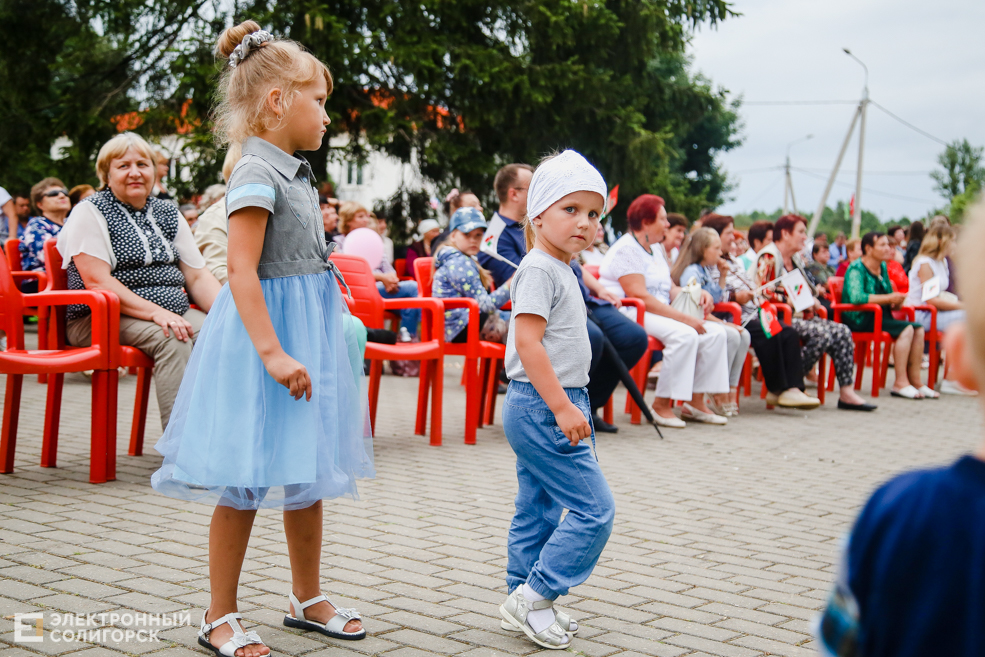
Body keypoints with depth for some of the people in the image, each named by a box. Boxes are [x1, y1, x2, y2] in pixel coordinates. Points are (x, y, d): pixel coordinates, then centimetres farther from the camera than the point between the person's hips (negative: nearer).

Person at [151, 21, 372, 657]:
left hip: (311, 330, 9)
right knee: (246, 483, -1)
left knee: (307, 473, 16)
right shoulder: (257, 176, -16)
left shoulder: (296, 175, 13)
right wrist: (273, 353, -28)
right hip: (268, 330, -9)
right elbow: (242, 274, -23)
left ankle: (308, 598, 29)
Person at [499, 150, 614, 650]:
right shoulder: (539, 268, -15)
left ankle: (527, 604, 24)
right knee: (594, 508, -8)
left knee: (537, 511, 15)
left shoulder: (560, 270, 16)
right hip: (541, 406, -10)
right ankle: (534, 596, -1)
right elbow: (527, 341, -23)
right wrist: (562, 407, -25)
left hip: (547, 406, 10)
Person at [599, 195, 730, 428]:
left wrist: (698, 294, -1)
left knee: (716, 332, -6)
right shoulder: (627, 249, -11)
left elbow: (670, 289, 20)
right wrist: (684, 317, -22)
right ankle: (661, 404, -25)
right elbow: (640, 297, -21)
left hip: (661, 313, 10)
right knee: (684, 335, -32)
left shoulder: (656, 249, 20)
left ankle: (695, 402, -6)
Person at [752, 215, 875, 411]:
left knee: (843, 332, -12)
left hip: (799, 315, 9)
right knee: (823, 334, -30)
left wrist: (811, 301, 7)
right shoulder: (769, 258, -7)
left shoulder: (795, 259, 22)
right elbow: (762, 292, -17)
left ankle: (846, 392, -17)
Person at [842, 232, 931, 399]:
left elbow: (888, 299, 23)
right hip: (859, 319, -8)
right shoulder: (856, 269, -11)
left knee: (918, 329, -13)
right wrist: (888, 298, -22)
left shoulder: (882, 267, 15)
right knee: (906, 329, -26)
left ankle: (915, 382, -11)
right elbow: (856, 297, -28)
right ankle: (900, 383, -25)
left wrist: (896, 302, -2)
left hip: (880, 316, 8)